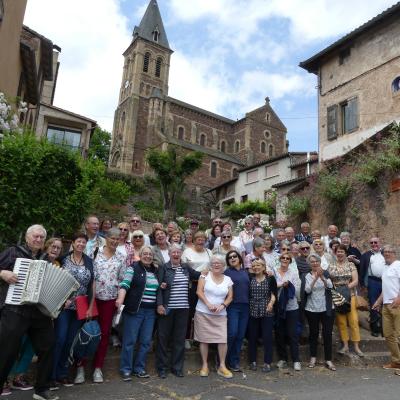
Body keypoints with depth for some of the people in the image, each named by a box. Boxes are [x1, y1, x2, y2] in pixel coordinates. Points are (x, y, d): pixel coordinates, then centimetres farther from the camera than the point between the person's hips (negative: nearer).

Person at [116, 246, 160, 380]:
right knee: (130, 340, 1)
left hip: (150, 311, 5)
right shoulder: (133, 268, -4)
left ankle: (139, 368, 22)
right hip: (134, 310, -5)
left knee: (146, 341, 8)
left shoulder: (156, 271, 13)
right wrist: (120, 299, -31)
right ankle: (126, 369, 15)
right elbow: (125, 284, -15)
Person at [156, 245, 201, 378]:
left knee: (180, 338, 9)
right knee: (163, 337, 5)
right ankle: (162, 367, 18)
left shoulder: (186, 267, 10)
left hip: (183, 309, 4)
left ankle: (177, 367, 21)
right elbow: (159, 287, -8)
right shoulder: (163, 268, -3)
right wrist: (159, 305, -15)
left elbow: (197, 275, 27)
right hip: (167, 308, -3)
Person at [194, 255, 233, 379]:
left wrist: (222, 305, -11)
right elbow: (199, 291, -7)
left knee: (223, 340, -4)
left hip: (220, 315, 2)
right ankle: (204, 365, 18)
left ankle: (222, 366, 11)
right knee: (204, 339, 4)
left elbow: (230, 297, 7)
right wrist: (208, 304, -17)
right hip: (203, 313, -2)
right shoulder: (205, 275, -1)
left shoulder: (228, 279, 7)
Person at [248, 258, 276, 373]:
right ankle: (253, 361, 21)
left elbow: (273, 294, -3)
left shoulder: (270, 279, 1)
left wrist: (271, 302, -20)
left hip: (267, 312, -2)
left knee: (267, 337, 1)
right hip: (252, 312, 2)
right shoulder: (250, 279, 7)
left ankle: (267, 362, 12)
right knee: (252, 337, 7)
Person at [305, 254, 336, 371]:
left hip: (327, 308, 0)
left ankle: (328, 360, 12)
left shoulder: (325, 273, 1)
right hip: (312, 309, 0)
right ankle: (313, 358, 25)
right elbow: (307, 290, -17)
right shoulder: (307, 276, -1)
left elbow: (330, 286, -16)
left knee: (327, 334, 1)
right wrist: (315, 278, -31)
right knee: (314, 333, 10)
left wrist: (322, 277, -35)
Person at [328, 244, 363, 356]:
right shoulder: (331, 266, 5)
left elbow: (356, 281, -4)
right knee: (341, 321, 6)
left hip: (350, 295, -1)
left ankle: (356, 347, 10)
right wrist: (332, 288, -12)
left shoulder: (351, 265, 2)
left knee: (353, 321, -2)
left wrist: (346, 287, -15)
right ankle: (345, 346, 17)